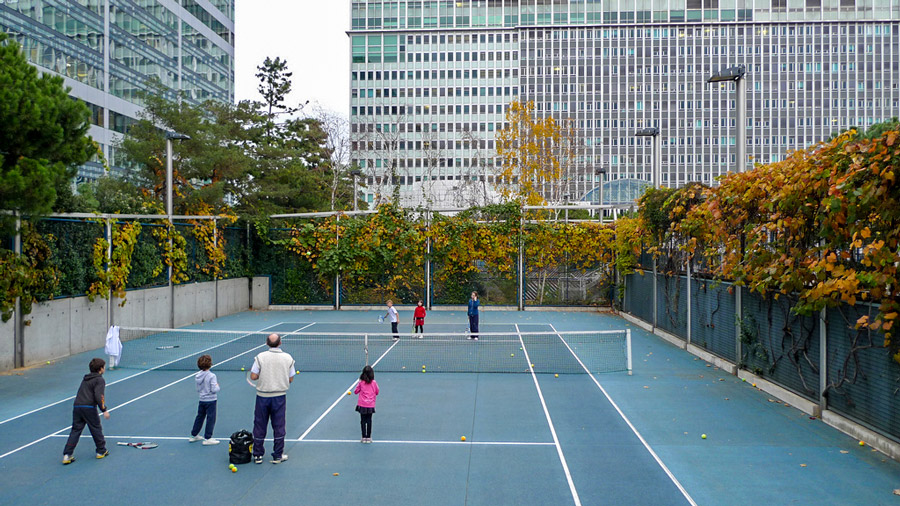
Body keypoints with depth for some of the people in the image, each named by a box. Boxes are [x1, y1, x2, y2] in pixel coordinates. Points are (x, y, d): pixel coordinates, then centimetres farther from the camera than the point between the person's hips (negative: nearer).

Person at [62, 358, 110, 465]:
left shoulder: (85, 378, 21)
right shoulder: (100, 380, -3)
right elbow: (98, 396, -14)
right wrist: (104, 410, -13)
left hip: (77, 406, 6)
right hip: (89, 408, -6)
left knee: (75, 431, 8)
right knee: (96, 429, 9)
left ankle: (67, 455, 2)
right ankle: (101, 451, 21)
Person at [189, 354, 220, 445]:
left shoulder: (198, 376, 1)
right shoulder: (212, 376, -19)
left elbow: (198, 390, 9)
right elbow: (214, 390, -21)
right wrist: (217, 386, -2)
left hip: (202, 400, 7)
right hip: (210, 400, -7)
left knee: (199, 417, 19)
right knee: (211, 419, 2)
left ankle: (194, 435, 31)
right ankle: (207, 438, 4)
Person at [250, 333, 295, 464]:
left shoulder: (260, 357, -9)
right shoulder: (288, 358, -4)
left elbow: (253, 376, -10)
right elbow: (290, 379, 0)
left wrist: (263, 375, 9)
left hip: (263, 396, 0)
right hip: (280, 396, 1)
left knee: (259, 426, 11)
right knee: (278, 426, 9)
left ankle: (258, 456, 18)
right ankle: (278, 456, 15)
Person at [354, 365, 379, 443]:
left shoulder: (361, 383, -6)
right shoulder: (374, 383, -5)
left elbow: (356, 391, 3)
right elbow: (377, 392, 4)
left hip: (362, 405, -1)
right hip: (370, 405, 1)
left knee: (363, 421, 6)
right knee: (369, 421, 7)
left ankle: (364, 437, 8)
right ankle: (368, 437, 9)